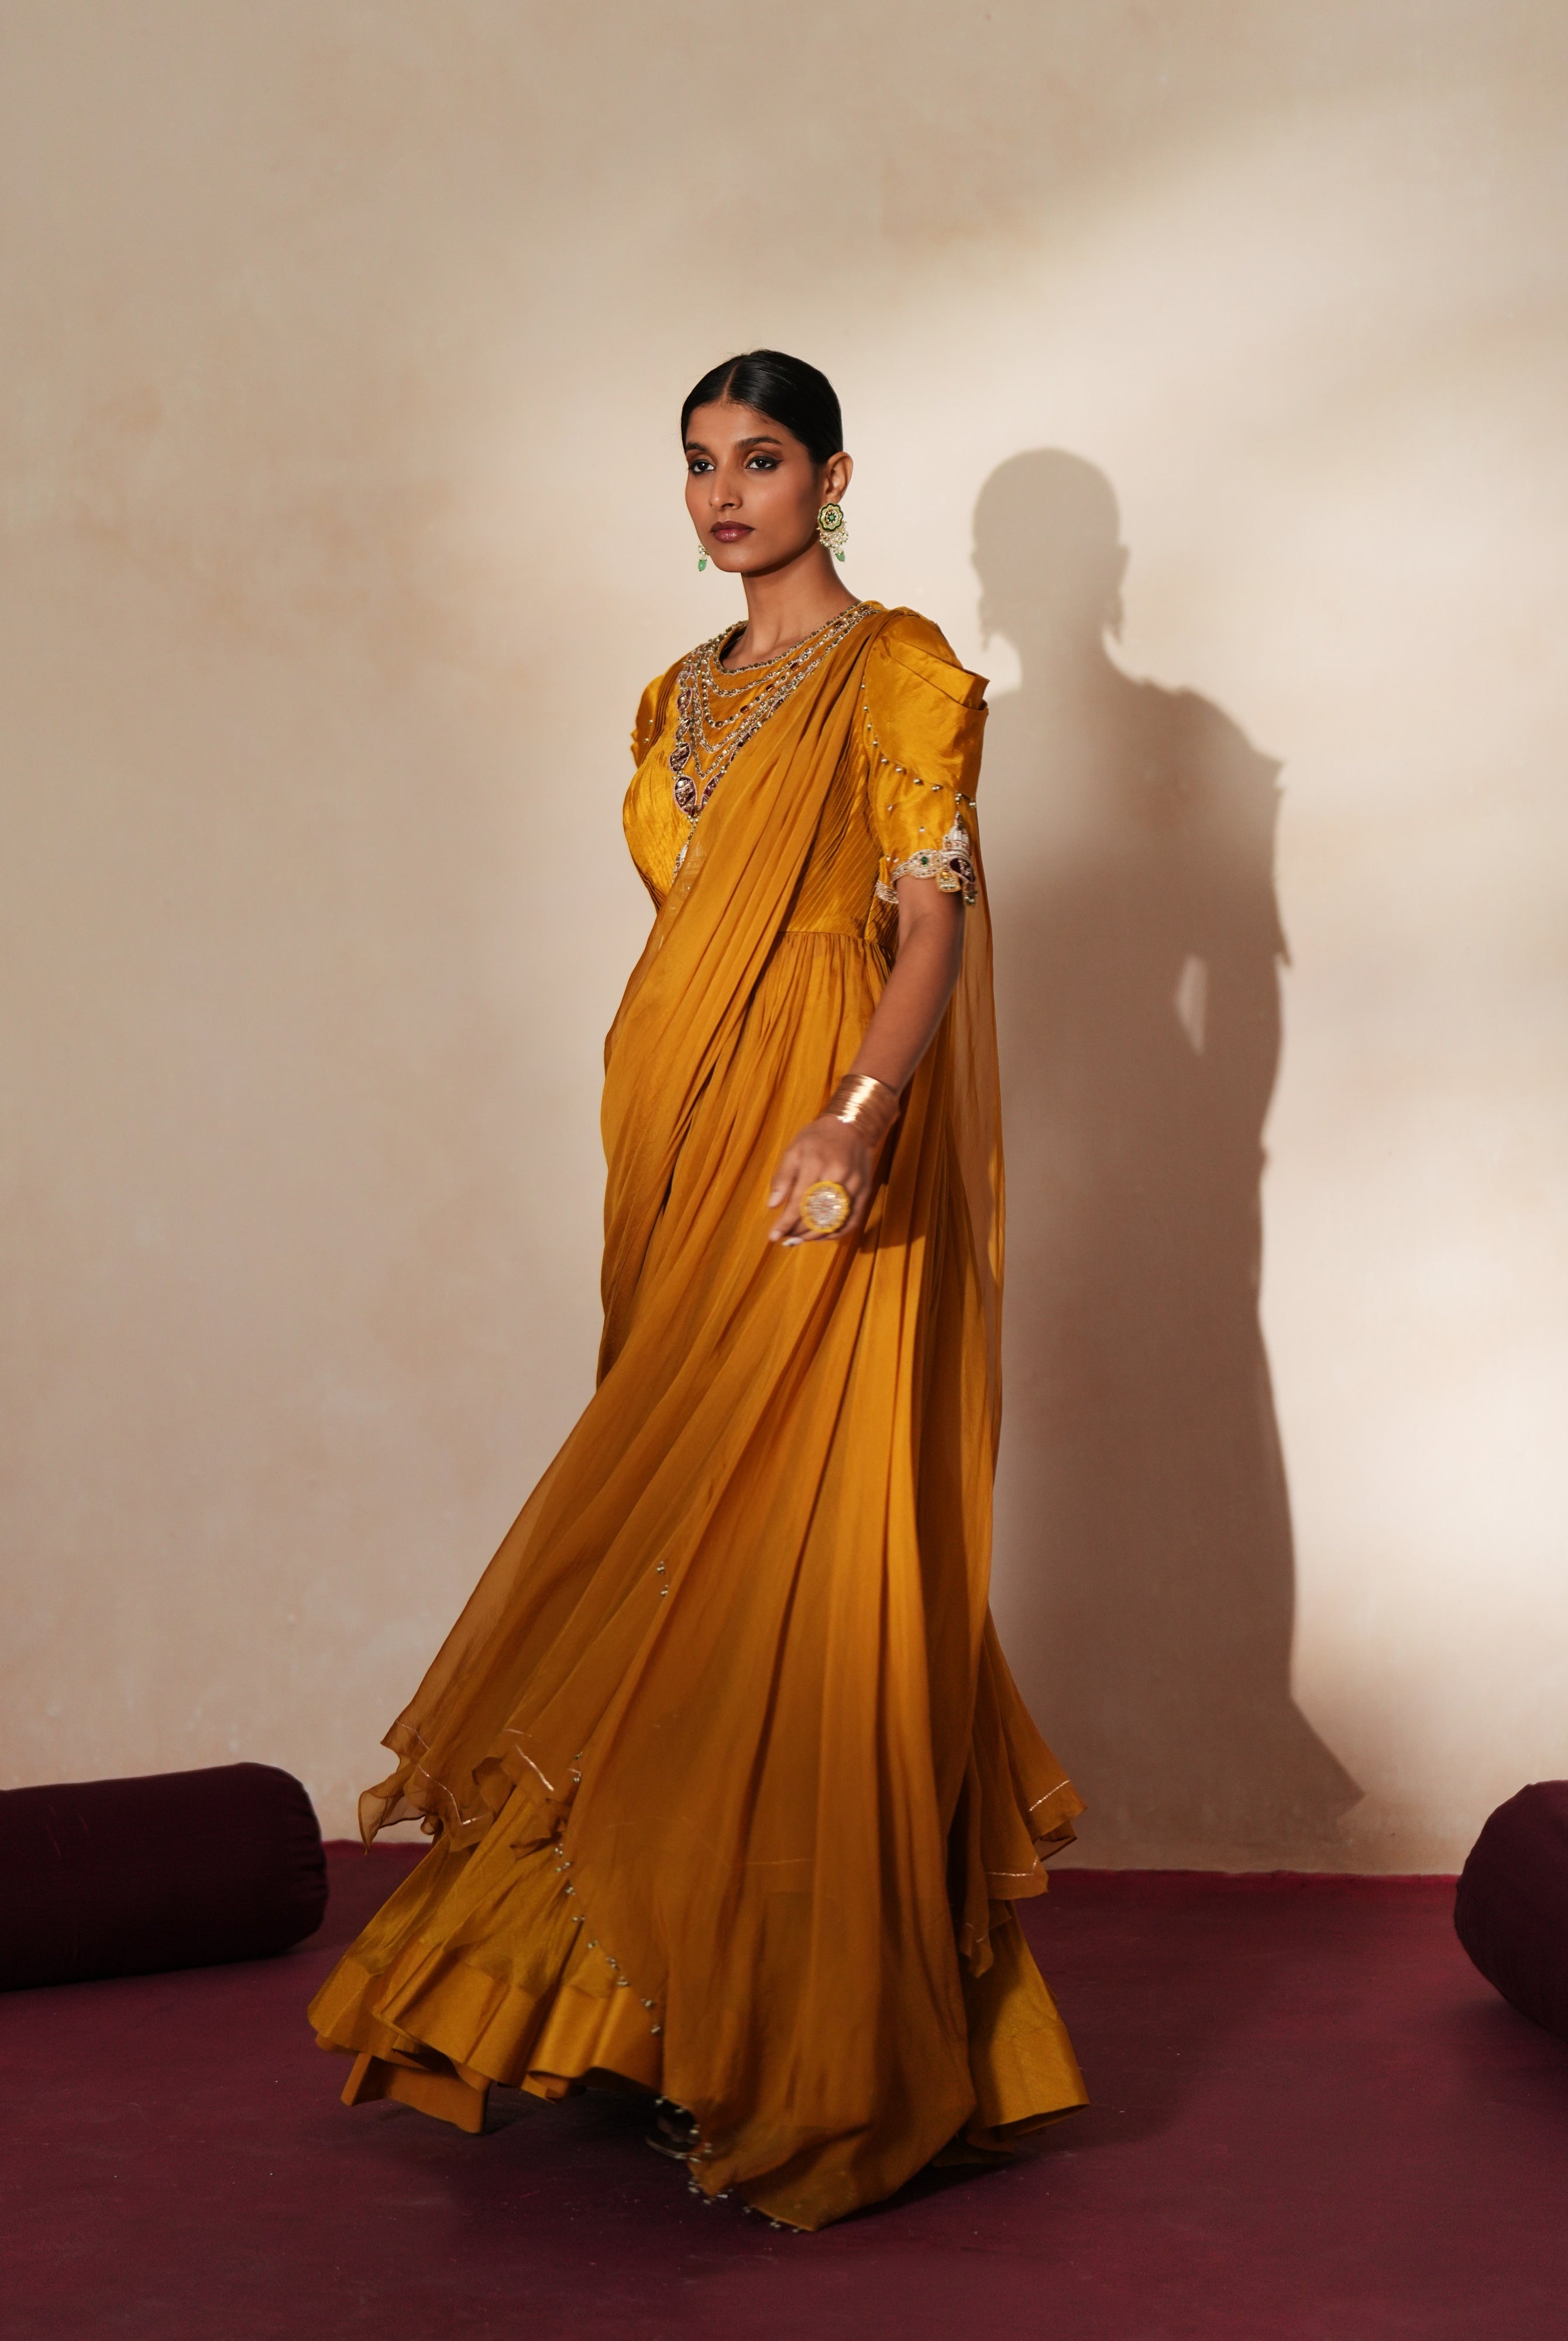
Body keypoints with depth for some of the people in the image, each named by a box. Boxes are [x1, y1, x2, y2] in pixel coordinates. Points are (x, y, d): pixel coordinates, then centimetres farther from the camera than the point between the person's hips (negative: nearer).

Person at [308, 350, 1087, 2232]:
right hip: (682, 1148, 7)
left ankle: (825, 2051, -3)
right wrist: (653, 1139, 16)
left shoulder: (900, 672, -2)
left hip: (822, 1156, -7)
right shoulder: (683, 699, 19)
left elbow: (934, 919, -12)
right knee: (699, 1552, 4)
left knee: (793, 1543, -9)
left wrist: (857, 1114, -27)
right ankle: (699, 2002, 11)